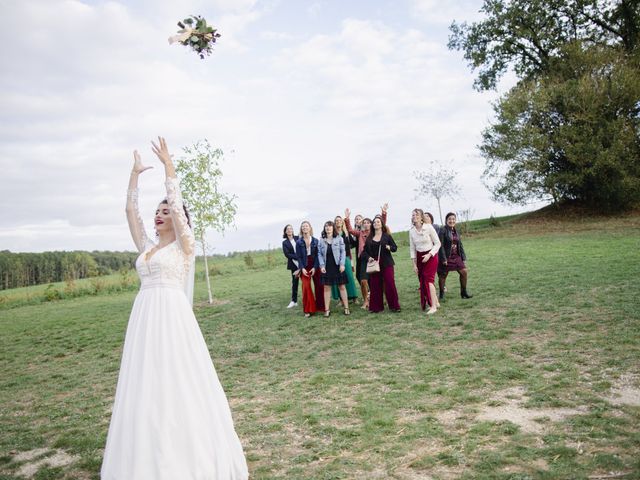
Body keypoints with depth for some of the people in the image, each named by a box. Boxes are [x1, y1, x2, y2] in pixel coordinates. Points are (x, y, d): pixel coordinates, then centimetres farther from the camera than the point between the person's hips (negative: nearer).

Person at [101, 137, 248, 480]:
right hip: (143, 319, 7)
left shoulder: (184, 245, 0)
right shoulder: (147, 248, 16)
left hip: (172, 317, -6)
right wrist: (135, 174, 15)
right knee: (146, 385, 10)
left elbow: (176, 203, -9)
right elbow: (131, 212, 14)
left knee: (178, 382, -1)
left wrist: (168, 165, -6)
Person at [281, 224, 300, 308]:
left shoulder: (298, 238, 4)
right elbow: (287, 254, -4)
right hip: (294, 264, 1)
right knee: (294, 282, 7)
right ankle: (294, 301, 15)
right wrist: (298, 257, -14)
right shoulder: (285, 243, 5)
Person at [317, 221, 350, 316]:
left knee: (342, 286, 3)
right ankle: (327, 309, 10)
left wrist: (342, 264, -10)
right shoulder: (321, 240, 5)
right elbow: (319, 254, 4)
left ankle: (346, 308, 9)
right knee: (326, 287, 4)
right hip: (326, 267, 2)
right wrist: (322, 265, -6)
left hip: (337, 266, -2)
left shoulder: (339, 238, 0)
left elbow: (343, 252, -2)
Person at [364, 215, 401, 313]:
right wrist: (369, 257, -7)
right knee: (375, 285, 2)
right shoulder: (369, 238, 9)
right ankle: (376, 307, 12)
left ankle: (394, 306, 3)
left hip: (387, 264, -2)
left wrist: (389, 247, -18)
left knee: (390, 284, -6)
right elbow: (366, 250, 11)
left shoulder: (387, 236, 3)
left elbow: (395, 247, 3)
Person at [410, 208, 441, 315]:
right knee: (423, 281, 5)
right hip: (419, 257, 5)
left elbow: (437, 243, -7)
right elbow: (412, 248, 6)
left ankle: (433, 306, -11)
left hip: (431, 256, -5)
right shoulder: (411, 231, 1)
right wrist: (414, 264, 3)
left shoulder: (429, 227, -12)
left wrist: (429, 254, -18)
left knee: (429, 279, -14)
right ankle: (436, 302, 20)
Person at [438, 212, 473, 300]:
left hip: (456, 256, 6)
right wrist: (443, 259, -20)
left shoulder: (456, 231, 10)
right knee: (442, 275, 4)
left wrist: (463, 258, 9)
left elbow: (460, 245, 13)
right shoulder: (443, 230, -11)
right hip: (446, 257, -6)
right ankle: (441, 294, 19)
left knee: (464, 272, 1)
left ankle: (463, 292, 14)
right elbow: (441, 245, -16)